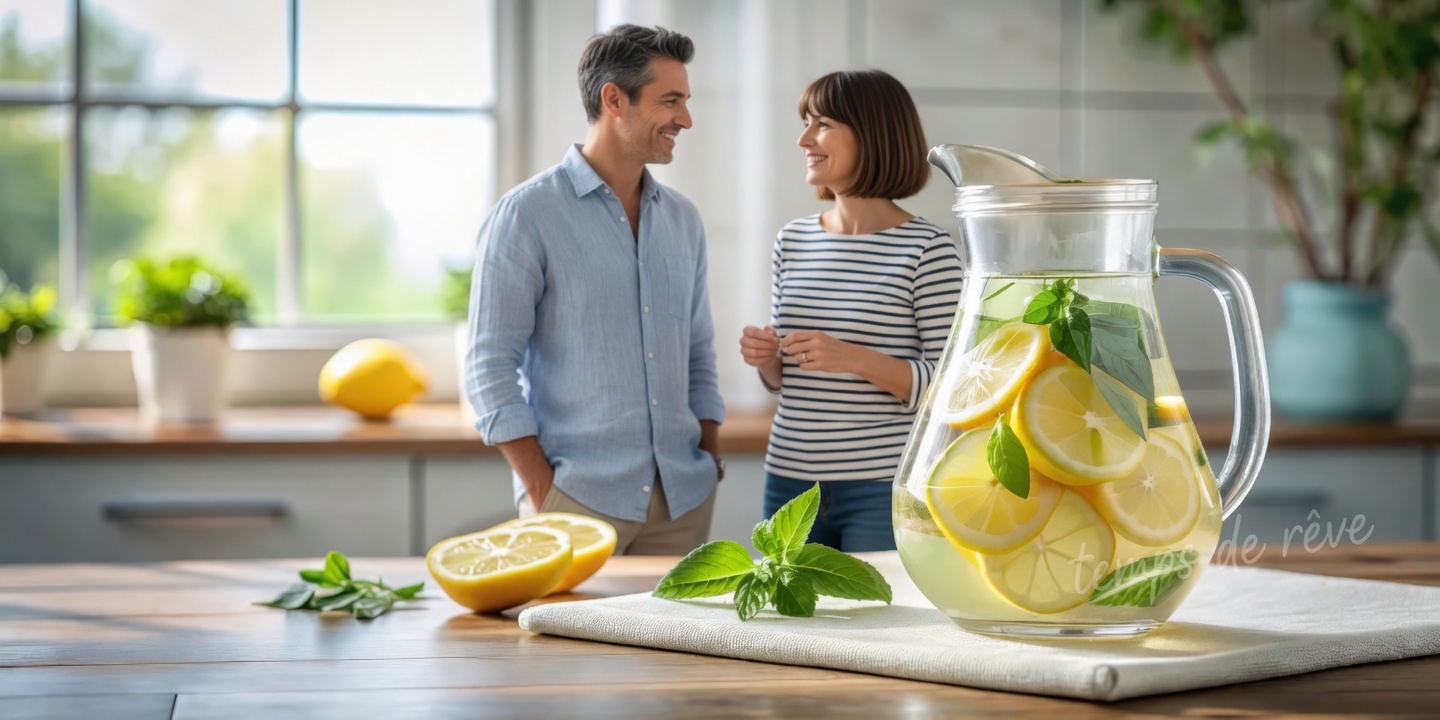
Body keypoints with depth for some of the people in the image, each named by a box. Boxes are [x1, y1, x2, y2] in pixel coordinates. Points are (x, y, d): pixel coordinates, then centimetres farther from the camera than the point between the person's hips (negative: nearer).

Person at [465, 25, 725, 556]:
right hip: (578, 500, -5)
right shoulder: (527, 216, -6)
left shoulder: (682, 220, 12)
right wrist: (543, 494, -13)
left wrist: (710, 465, 7)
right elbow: (490, 369, -8)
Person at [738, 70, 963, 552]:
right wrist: (765, 358, -4)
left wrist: (857, 359, -21)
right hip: (790, 479, 5)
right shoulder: (793, 241, 9)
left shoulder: (927, 248, -8)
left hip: (882, 489, -5)